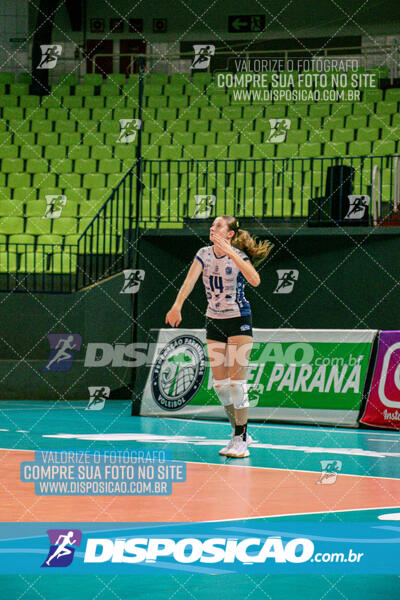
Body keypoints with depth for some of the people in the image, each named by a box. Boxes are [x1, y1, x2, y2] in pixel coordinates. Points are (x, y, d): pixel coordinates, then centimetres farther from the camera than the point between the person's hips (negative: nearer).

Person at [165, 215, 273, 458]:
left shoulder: (238, 256, -12)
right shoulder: (204, 254, 0)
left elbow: (255, 280, -31)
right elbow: (190, 281, -13)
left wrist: (231, 253, -35)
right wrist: (177, 305, -30)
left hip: (239, 321, -5)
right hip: (214, 322, 5)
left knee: (236, 382, -10)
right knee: (220, 384, 4)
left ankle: (241, 439, -4)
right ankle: (239, 434, 18)